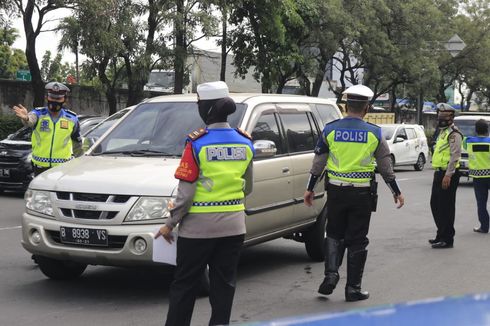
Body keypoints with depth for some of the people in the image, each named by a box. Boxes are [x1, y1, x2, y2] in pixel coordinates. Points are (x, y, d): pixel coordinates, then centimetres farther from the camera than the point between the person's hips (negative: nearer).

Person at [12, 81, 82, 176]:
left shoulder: (72, 118, 2)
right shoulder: (39, 114, -4)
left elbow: (77, 142, 15)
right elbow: (30, 120, -30)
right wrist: (26, 118, -54)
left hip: (63, 168, 0)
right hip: (40, 167, 0)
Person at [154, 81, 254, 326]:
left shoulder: (197, 143, -13)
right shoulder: (245, 143, 3)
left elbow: (186, 192, -14)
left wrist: (170, 224, -4)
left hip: (199, 226, -4)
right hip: (233, 226, 4)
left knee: (185, 285, 7)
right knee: (224, 284, 12)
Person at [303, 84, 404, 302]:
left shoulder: (330, 129, 0)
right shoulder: (375, 133, -2)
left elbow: (318, 163, 3)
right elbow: (385, 167, 4)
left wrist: (310, 189, 13)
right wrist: (396, 192, 15)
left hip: (336, 192, 1)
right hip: (362, 194, -1)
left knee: (334, 234, 18)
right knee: (357, 241, 7)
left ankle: (331, 274, 2)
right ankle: (353, 288, 10)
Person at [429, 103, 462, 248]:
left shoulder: (453, 133, -12)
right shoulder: (442, 132, 19)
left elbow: (455, 156, -20)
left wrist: (448, 175, -25)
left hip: (448, 175, -10)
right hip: (439, 173, 10)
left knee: (446, 207, -6)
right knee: (435, 205, 14)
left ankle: (447, 239, 0)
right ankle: (441, 235, 25)